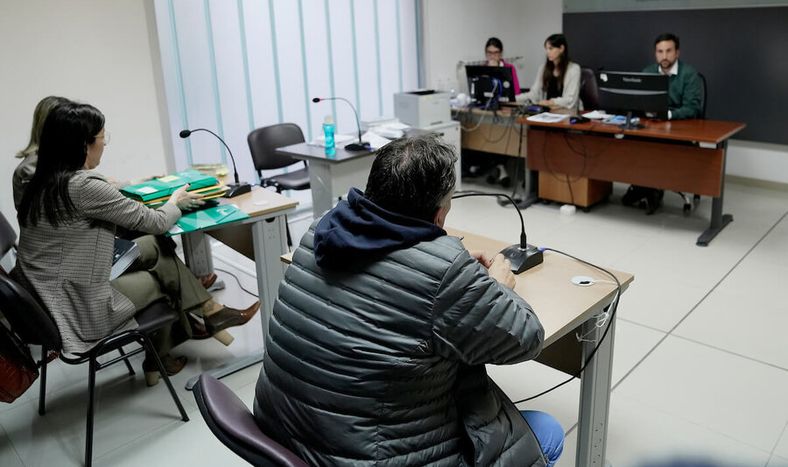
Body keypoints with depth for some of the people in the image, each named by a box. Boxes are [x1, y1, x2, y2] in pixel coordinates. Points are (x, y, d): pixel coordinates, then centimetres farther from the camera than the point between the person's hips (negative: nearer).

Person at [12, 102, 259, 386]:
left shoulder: (43, 183, 4)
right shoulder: (84, 186, -22)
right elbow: (156, 222, -13)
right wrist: (176, 202, 7)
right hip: (81, 314, -8)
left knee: (153, 246, 10)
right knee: (165, 269, 11)